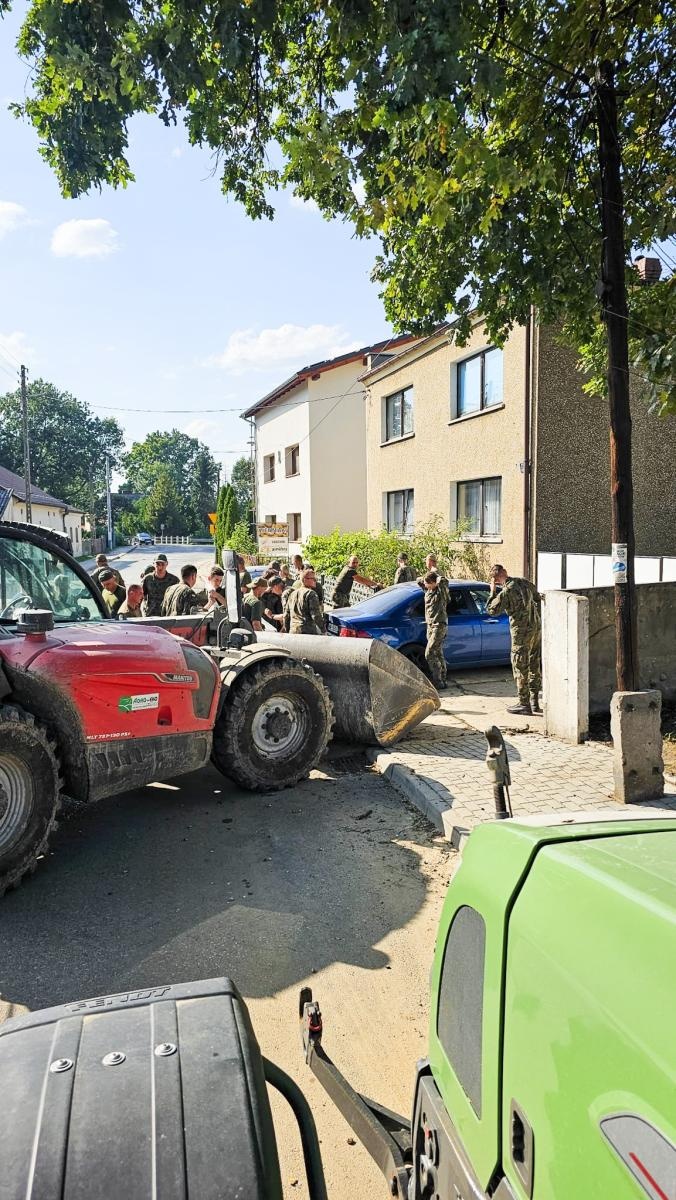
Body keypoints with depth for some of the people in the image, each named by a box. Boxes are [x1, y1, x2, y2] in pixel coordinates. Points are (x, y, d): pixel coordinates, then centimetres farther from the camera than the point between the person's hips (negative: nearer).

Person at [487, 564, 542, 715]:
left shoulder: (506, 591, -16)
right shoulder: (525, 582, 5)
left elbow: (491, 610, -8)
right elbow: (537, 600, 17)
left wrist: (493, 592, -1)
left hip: (521, 631, -7)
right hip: (536, 628, 7)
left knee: (520, 668, 1)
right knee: (534, 665, 14)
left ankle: (524, 704, 4)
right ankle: (534, 701, 22)